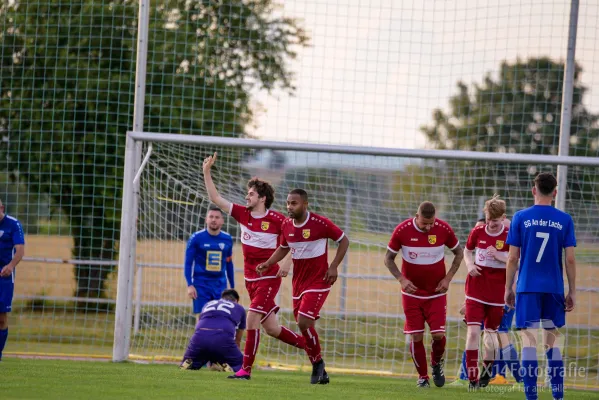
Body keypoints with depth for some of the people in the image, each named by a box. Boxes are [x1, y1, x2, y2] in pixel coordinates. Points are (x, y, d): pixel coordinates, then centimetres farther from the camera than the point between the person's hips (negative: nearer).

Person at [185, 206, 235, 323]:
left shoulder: (227, 239, 6)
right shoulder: (196, 238, -5)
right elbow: (188, 263, -3)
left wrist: (232, 287, 16)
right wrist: (189, 285, -11)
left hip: (220, 285, 3)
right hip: (201, 284, -3)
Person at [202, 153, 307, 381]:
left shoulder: (276, 220, -13)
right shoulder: (242, 214, 3)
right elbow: (215, 198, 7)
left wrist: (288, 264, -12)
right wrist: (207, 172, 1)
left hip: (269, 279, -7)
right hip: (250, 279, 7)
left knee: (251, 320, -17)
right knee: (271, 329, 10)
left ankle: (246, 369, -13)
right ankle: (308, 345, 29)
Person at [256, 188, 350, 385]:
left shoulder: (320, 223, -15)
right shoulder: (286, 225, 2)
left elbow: (343, 240, -5)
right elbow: (283, 248, 19)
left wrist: (333, 267, -12)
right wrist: (267, 264, 3)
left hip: (318, 281, -6)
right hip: (298, 281, 6)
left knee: (304, 322, -18)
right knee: (304, 325, 6)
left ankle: (317, 363, 3)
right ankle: (320, 372, 19)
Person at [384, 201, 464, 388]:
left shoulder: (444, 229, -11)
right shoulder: (402, 230, -13)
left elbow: (459, 253, 6)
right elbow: (388, 258, -1)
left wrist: (448, 278, -4)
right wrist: (401, 279, -15)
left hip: (437, 292, 0)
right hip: (412, 293, 0)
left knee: (439, 334, -9)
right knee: (416, 337, -2)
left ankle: (437, 364, 22)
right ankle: (422, 376, 15)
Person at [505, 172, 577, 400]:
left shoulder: (521, 218, -1)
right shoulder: (564, 220, 2)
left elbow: (513, 258, -1)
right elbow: (570, 259, 1)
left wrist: (508, 288, 8)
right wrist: (572, 292, 8)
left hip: (527, 288, -2)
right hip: (554, 288, 2)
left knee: (529, 341, -3)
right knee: (552, 342, 12)